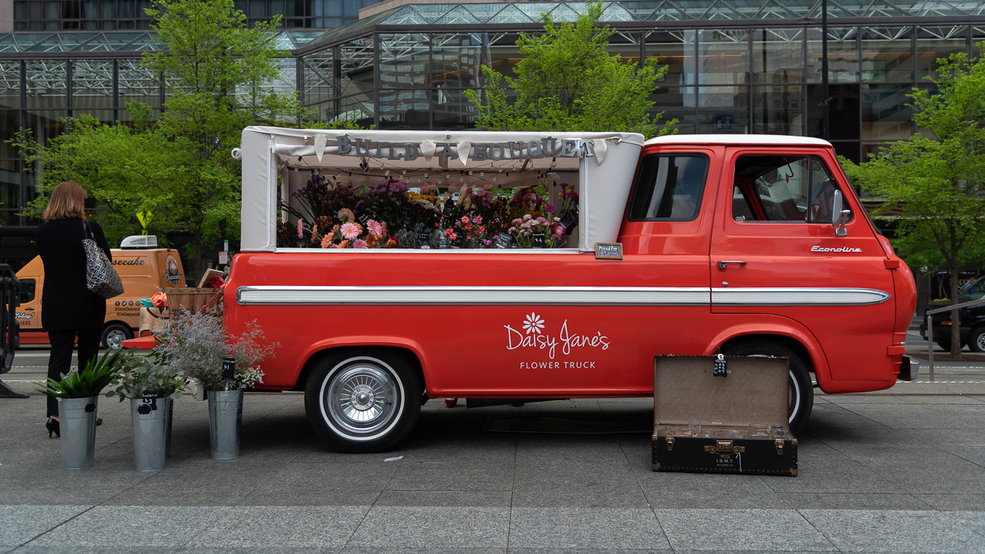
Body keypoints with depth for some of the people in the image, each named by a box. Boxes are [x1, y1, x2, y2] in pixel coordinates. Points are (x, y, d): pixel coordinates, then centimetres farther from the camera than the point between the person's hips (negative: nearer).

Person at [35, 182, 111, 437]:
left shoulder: (43, 232, 1)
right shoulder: (90, 229, -10)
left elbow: (48, 262, 12)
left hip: (55, 307, 2)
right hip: (88, 305, -2)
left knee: (58, 357, 3)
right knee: (88, 358, 9)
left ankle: (54, 414, -10)